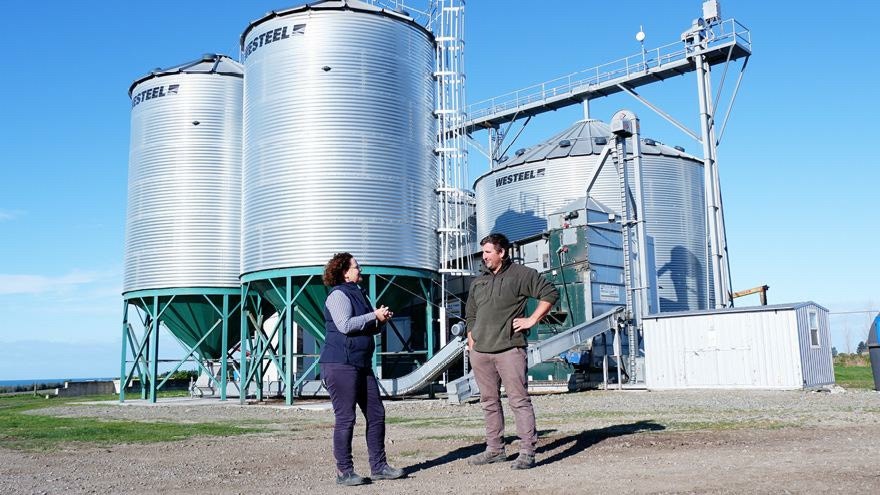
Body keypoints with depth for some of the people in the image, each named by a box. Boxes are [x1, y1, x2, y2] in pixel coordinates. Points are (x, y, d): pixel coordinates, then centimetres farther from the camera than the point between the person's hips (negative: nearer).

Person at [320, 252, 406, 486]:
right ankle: (344, 471, 4)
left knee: (376, 414, 8)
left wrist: (380, 320, 7)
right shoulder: (338, 295, -8)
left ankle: (379, 466, 15)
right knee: (346, 418, -5)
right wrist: (374, 315, -14)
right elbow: (345, 325, -22)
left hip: (362, 364, 10)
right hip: (340, 364, -9)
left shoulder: (358, 294, 21)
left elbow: (369, 330, 29)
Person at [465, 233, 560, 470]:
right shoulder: (478, 282, 19)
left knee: (519, 400, -7)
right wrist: (471, 342, 15)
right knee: (489, 402, 11)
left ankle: (527, 452, -5)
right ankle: (494, 449, 21)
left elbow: (550, 293, -3)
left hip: (509, 350, -6)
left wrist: (532, 320, -8)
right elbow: (471, 315, 25)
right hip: (480, 352, 7)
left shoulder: (520, 274, 0)